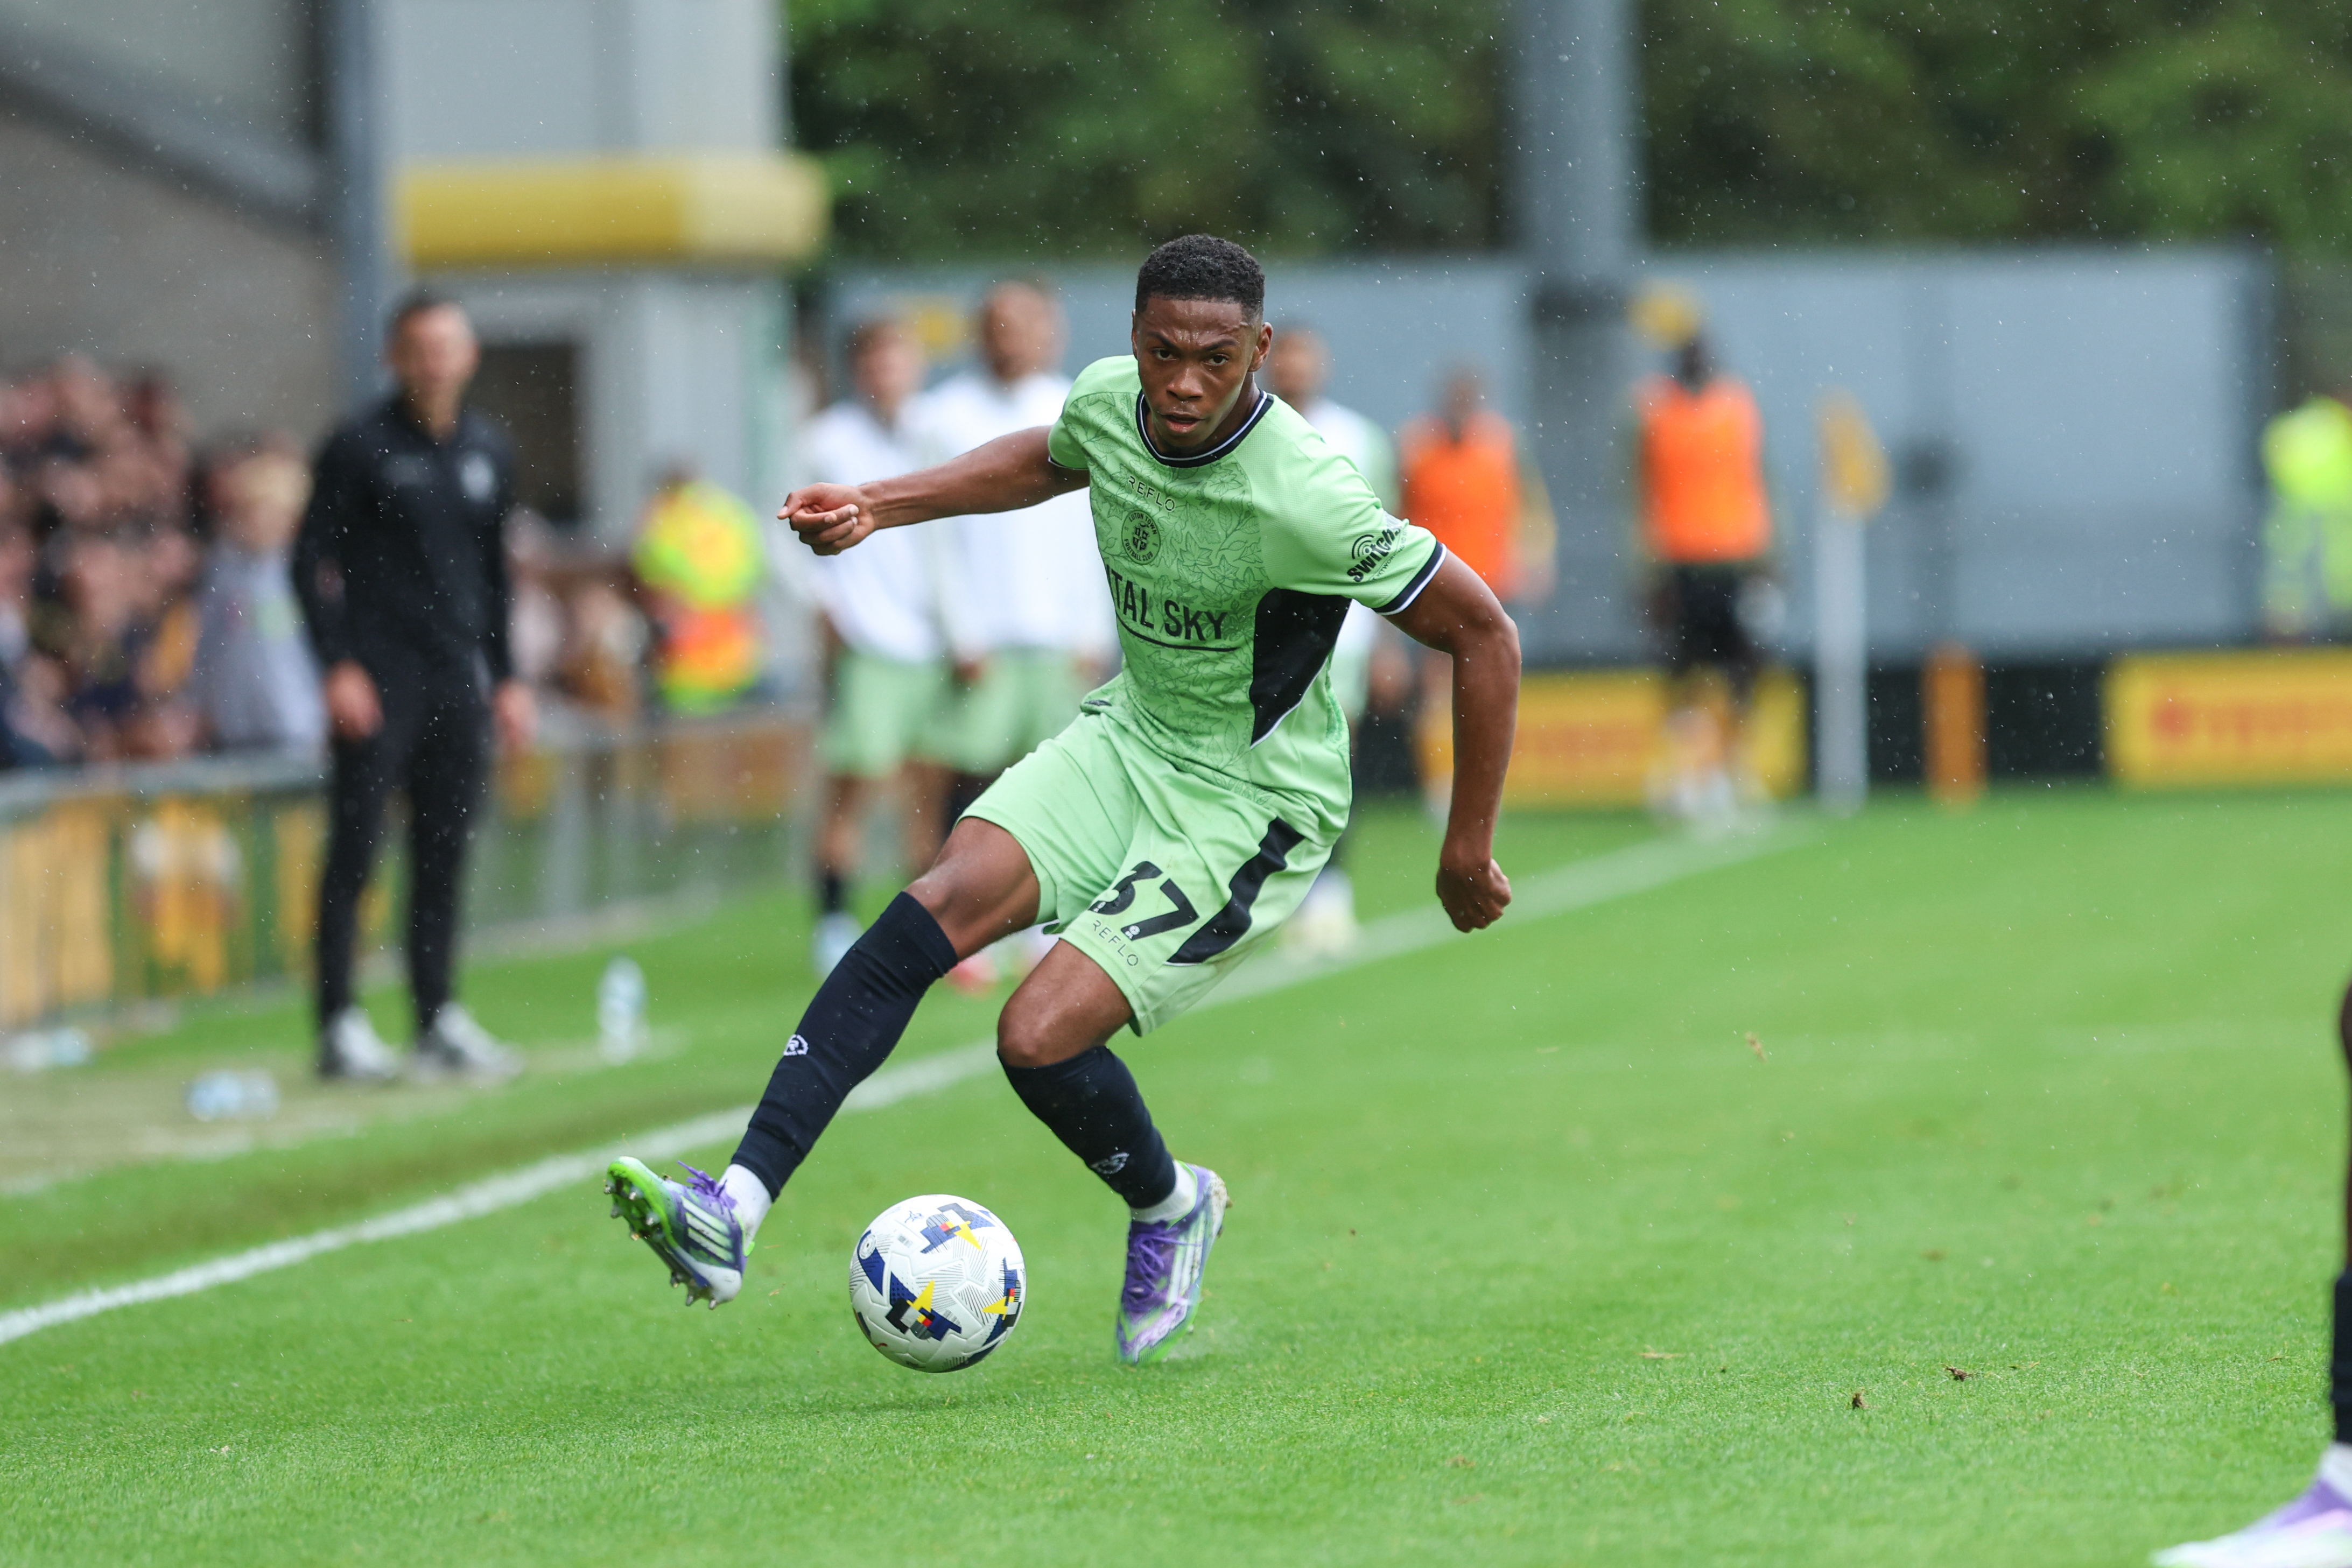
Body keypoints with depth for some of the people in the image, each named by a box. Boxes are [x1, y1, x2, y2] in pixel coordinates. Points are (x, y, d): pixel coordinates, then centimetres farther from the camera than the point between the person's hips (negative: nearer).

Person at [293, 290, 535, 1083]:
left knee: (445, 850, 7)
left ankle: (440, 1020, 12)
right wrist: (338, 665, -14)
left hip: (458, 682, 5)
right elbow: (312, 560, -5)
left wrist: (505, 675, 17)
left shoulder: (489, 451, 12)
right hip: (376, 682, -5)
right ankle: (340, 1026, -5)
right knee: (356, 850, -6)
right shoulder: (359, 447, -5)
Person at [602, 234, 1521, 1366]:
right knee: (939, 906, -19)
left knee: (1039, 1038, -19)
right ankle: (733, 1211, -25)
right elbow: (1049, 461, 21)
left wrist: (1468, 851, -9)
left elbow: (1484, 635, -17)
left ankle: (1169, 1209, 15)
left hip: (1249, 804, -6)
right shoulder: (1107, 400, -8)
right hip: (1129, 734, 6)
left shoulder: (1302, 503, -27)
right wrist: (878, 506, 11)